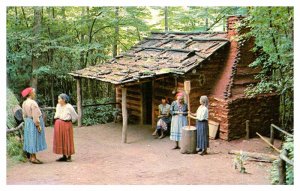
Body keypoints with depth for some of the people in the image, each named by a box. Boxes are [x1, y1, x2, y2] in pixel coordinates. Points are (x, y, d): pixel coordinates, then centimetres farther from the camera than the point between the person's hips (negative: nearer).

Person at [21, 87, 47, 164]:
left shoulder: (24, 103, 6)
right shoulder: (33, 103, -21)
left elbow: (24, 115, 12)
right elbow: (35, 116, -22)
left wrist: (27, 123, 20)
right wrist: (38, 125, -18)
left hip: (28, 122, 9)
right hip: (34, 123, -9)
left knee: (30, 139, 13)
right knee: (34, 139, -4)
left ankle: (31, 157, 20)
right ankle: (33, 158, -2)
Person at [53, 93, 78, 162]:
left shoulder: (69, 107, -11)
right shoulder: (58, 106, 8)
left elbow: (75, 116, -4)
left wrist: (69, 121, 6)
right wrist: (57, 120, 14)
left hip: (66, 125, -6)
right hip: (58, 125, 7)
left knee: (67, 140, 0)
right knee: (60, 140, 8)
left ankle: (69, 157, 7)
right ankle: (64, 156, 17)